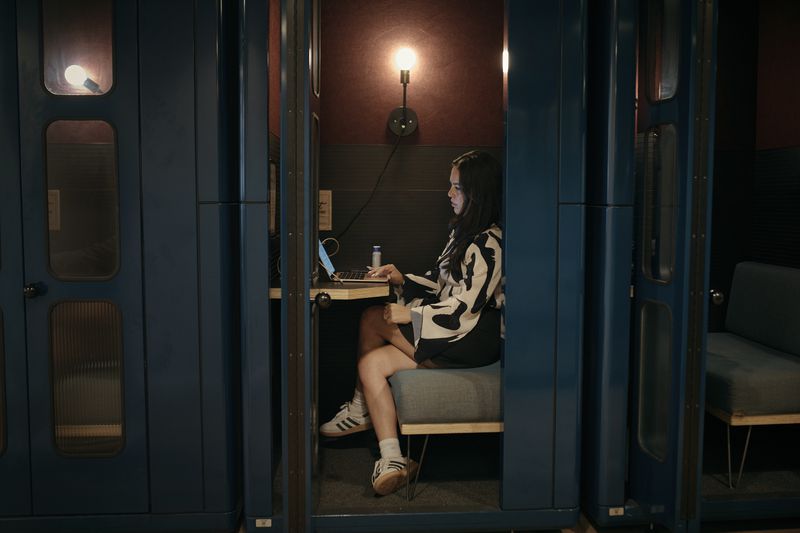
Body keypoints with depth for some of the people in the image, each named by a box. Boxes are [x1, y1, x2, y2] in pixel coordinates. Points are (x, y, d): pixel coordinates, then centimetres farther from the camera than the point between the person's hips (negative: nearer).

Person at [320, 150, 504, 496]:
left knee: (374, 319, -14)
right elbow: (442, 286, 20)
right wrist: (403, 281, 5)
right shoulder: (464, 233, 16)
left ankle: (361, 410, 1)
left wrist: (410, 314, -18)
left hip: (473, 340, -10)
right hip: (452, 332, 10)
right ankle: (392, 460, -6)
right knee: (371, 363, -7)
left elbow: (464, 308, -21)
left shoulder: (489, 243, -15)